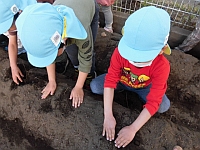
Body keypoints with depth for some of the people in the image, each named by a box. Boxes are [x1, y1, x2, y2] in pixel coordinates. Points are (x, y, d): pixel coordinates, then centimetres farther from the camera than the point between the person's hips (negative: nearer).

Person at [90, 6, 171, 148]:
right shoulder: (120, 52, -35)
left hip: (144, 87, 0)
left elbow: (153, 103, -34)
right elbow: (110, 81, -31)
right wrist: (108, 116, -35)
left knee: (164, 106, -22)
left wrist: (133, 129, -37)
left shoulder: (162, 66, -37)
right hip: (122, 80, 1)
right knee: (95, 86, -18)